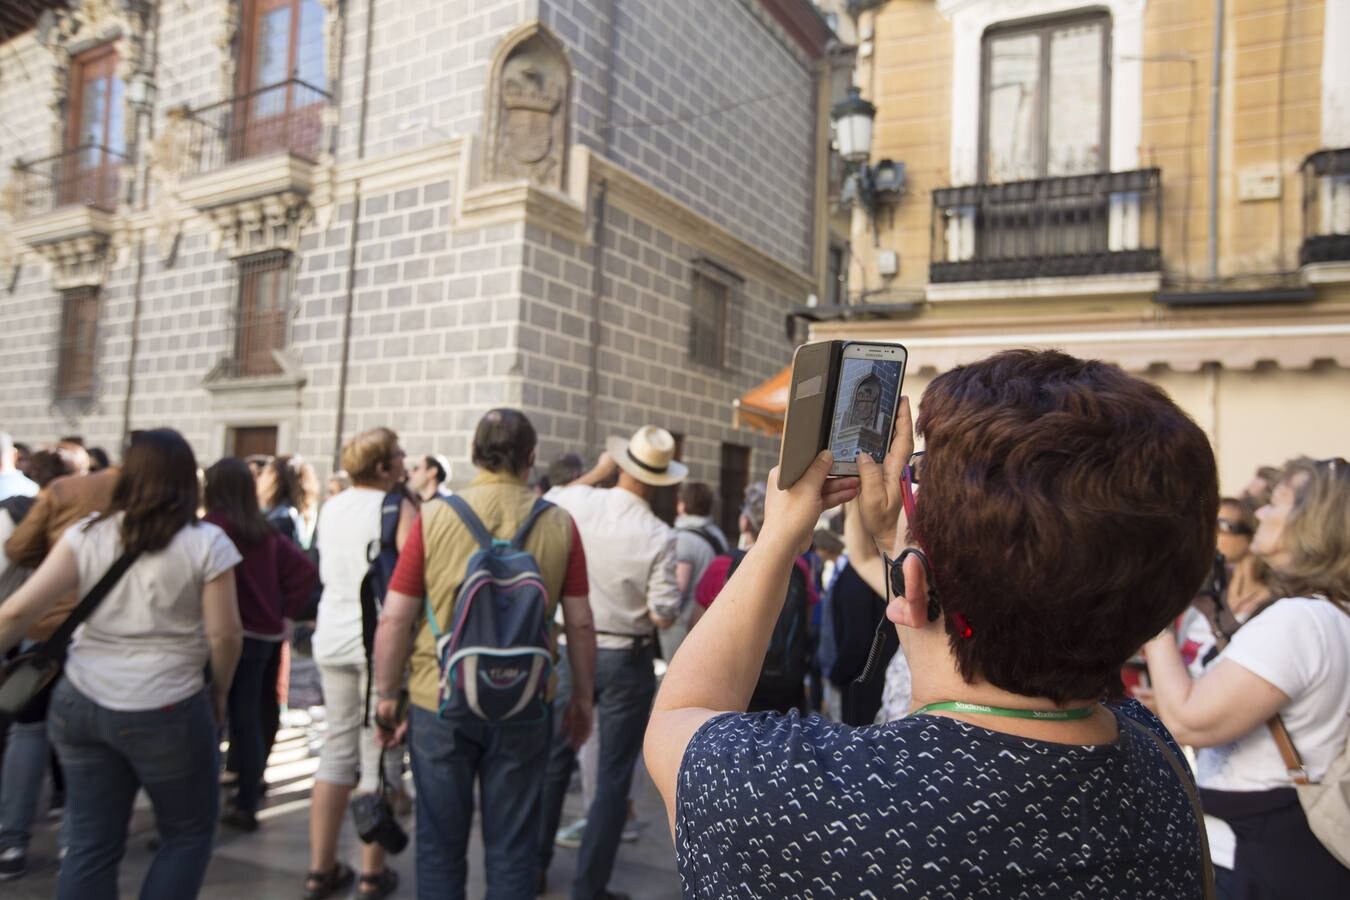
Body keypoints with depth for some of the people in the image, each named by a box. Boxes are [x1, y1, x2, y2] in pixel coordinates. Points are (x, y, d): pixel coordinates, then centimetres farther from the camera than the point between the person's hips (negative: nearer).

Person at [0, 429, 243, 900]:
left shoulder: (88, 533, 0)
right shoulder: (206, 542, -10)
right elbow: (224, 634, -9)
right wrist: (219, 692, 7)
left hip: (79, 702, 4)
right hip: (165, 710, -4)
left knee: (91, 844, 15)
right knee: (189, 833, 16)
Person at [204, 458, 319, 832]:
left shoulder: (212, 528, -11)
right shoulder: (267, 533, 5)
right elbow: (305, 571, 3)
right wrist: (284, 611, 4)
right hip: (261, 635, 6)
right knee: (248, 721, 13)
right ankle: (246, 806, 20)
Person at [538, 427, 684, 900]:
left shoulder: (580, 502, -8)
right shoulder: (659, 536, -16)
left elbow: (549, 499, 16)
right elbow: (664, 615, -15)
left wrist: (597, 471, 19)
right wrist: (669, 601, 6)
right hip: (627, 660, -3)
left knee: (554, 761, 19)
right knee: (613, 777, 8)